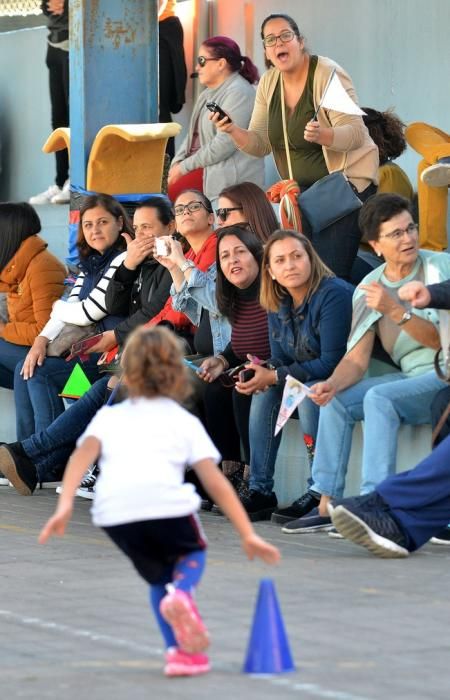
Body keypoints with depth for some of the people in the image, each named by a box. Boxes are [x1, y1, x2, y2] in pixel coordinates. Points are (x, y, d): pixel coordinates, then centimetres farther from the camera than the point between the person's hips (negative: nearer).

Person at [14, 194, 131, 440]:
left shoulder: (123, 261, -15)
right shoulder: (90, 264, 16)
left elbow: (88, 312, -16)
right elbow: (70, 310, 11)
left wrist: (57, 307, 5)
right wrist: (42, 339, -6)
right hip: (94, 348, 9)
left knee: (41, 372, -19)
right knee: (25, 370, -1)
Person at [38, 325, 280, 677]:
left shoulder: (108, 416, 29)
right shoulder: (184, 421, 25)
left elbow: (83, 454, 8)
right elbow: (216, 482, 15)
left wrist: (65, 506, -3)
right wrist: (248, 535, 13)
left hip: (114, 514, 2)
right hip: (167, 503, -2)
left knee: (158, 574, 29)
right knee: (192, 554, 30)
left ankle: (179, 650, 14)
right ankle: (181, 595, -3)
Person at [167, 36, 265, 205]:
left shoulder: (238, 93, -12)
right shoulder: (208, 94, 21)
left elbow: (225, 144, -21)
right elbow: (194, 135, 19)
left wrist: (185, 166, -16)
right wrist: (177, 163, 0)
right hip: (205, 168, 10)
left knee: (170, 192, -23)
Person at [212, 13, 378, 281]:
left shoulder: (328, 75, -16)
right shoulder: (269, 83, 4)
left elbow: (356, 134, -22)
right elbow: (260, 145, 5)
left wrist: (321, 135, -41)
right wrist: (234, 130, -16)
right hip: (304, 189, 7)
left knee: (329, 272, -17)